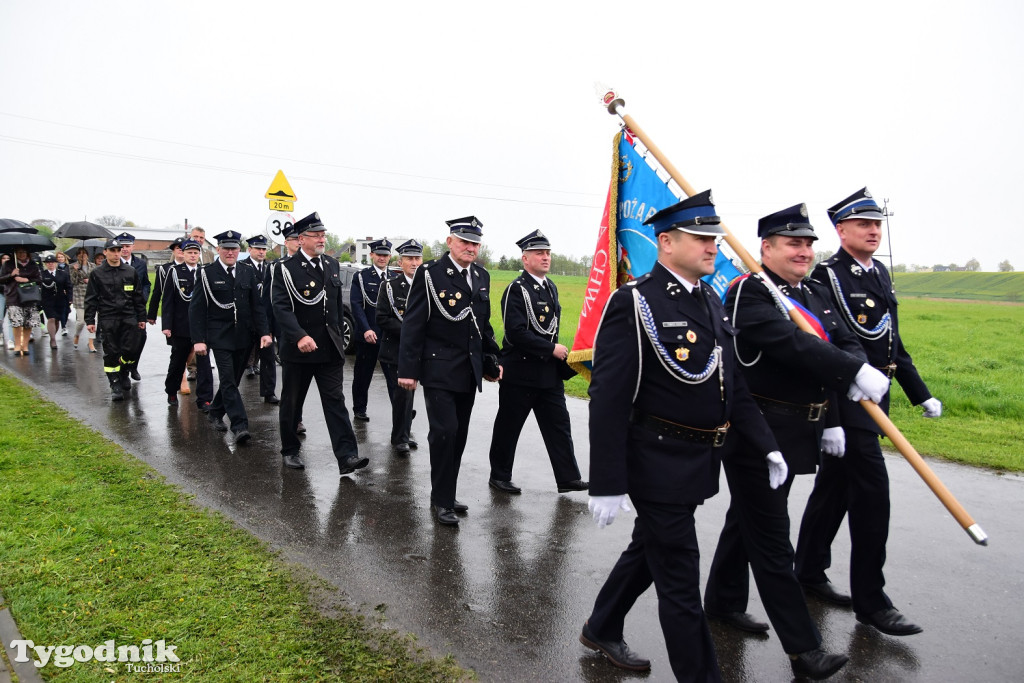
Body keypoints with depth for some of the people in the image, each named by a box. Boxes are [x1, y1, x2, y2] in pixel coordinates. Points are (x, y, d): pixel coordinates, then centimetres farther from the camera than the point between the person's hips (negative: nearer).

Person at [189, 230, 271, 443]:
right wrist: (198, 340, -12)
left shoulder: (248, 272, 7)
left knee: (232, 379, 14)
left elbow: (257, 305, 7)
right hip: (220, 337, -4)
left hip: (244, 338, 4)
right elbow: (196, 309, -5)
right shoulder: (206, 274, -3)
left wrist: (264, 332, -4)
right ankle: (240, 426, -10)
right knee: (229, 382, -8)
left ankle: (215, 413, 35)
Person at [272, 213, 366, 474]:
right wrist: (300, 336, -32)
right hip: (297, 349, -3)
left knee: (335, 400, -3)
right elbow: (282, 308, -18)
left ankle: (347, 456, -7)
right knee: (291, 402, 11)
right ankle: (290, 450, 28)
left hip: (330, 349, 4)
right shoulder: (286, 269, -8)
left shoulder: (332, 265, 10)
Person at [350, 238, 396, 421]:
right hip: (366, 335, -1)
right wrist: (366, 329, -18)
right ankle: (359, 409, 23)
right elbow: (356, 305, -7)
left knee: (394, 374, -5)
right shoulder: (361, 277, 2)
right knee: (363, 375, 9)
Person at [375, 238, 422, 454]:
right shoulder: (390, 286, -3)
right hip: (395, 350, -4)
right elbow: (382, 318, -10)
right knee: (402, 392, -8)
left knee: (409, 392, 13)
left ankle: (404, 434, 26)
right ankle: (399, 437, 8)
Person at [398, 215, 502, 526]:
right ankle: (441, 500, 5)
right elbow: (413, 324, -9)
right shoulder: (430, 274, -7)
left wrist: (492, 361, 15)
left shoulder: (482, 277, 11)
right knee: (445, 432, -10)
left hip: (469, 372, 6)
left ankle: (447, 494, 25)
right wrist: (408, 369, -13)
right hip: (439, 370, -6)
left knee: (458, 436, 11)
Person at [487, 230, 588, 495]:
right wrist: (552, 349, -19)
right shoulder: (516, 289, -13)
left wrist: (558, 355, 15)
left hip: (549, 371, 7)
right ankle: (499, 476, 21)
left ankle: (568, 478, 15)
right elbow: (516, 333, -22)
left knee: (559, 423, 8)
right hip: (520, 371, -7)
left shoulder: (551, 287, 11)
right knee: (508, 426, 6)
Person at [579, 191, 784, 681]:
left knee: (647, 551, 24)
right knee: (680, 582, 4)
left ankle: (601, 630, 46)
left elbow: (733, 384, 14)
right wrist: (606, 484, -22)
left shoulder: (711, 302, 8)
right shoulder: (634, 304, -18)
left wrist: (766, 445, 6)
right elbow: (609, 399, -21)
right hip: (660, 465, -9)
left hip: (699, 463, 9)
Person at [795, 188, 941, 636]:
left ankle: (810, 572, 30)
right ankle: (870, 600, 6)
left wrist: (920, 393, 19)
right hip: (845, 397, -9)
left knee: (835, 486, 16)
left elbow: (893, 341, 20)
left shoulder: (881, 274, 14)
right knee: (872, 491, -7)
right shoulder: (827, 277, -13)